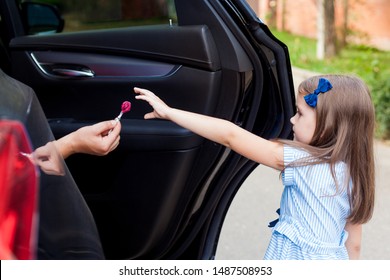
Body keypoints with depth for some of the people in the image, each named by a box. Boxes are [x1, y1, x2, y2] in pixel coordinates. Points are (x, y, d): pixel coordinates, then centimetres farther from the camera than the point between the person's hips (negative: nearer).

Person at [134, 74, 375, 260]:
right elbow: (354, 243, 6)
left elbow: (231, 136, -21)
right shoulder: (353, 171, -1)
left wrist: (169, 112, -17)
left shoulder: (300, 162, -19)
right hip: (334, 260, 7)